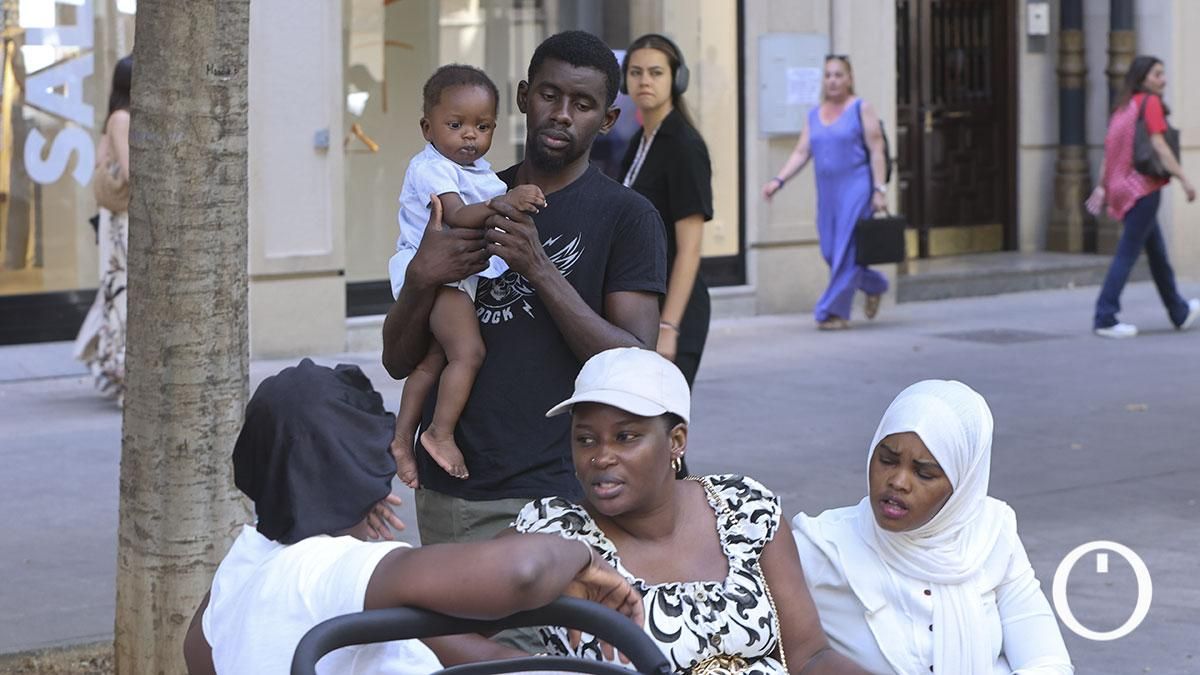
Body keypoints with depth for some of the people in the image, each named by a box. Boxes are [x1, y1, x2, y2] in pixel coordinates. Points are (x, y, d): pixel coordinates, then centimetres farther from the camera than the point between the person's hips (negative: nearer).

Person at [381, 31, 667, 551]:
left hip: (550, 497, -4)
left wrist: (539, 268, -19)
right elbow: (397, 361, 10)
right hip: (446, 494, 4)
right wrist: (421, 277, -10)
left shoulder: (627, 217, -2)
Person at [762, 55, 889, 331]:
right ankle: (875, 285, 30)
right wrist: (778, 180, -5)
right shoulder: (815, 115, 13)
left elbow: (876, 151, -5)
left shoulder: (862, 109, -1)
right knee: (831, 252, 7)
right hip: (827, 191, 6)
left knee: (846, 251, -8)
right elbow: (801, 154, 9)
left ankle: (835, 312, -5)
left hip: (855, 187, -6)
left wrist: (879, 189, -13)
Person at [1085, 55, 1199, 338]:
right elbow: (1158, 146, -16)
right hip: (1143, 186, -9)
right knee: (1128, 253, -8)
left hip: (1123, 186, 9)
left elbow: (1108, 148, 14)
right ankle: (1105, 319, -9)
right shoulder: (1150, 102, -8)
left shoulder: (1123, 107, 15)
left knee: (1157, 251, 18)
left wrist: (1102, 187, 16)